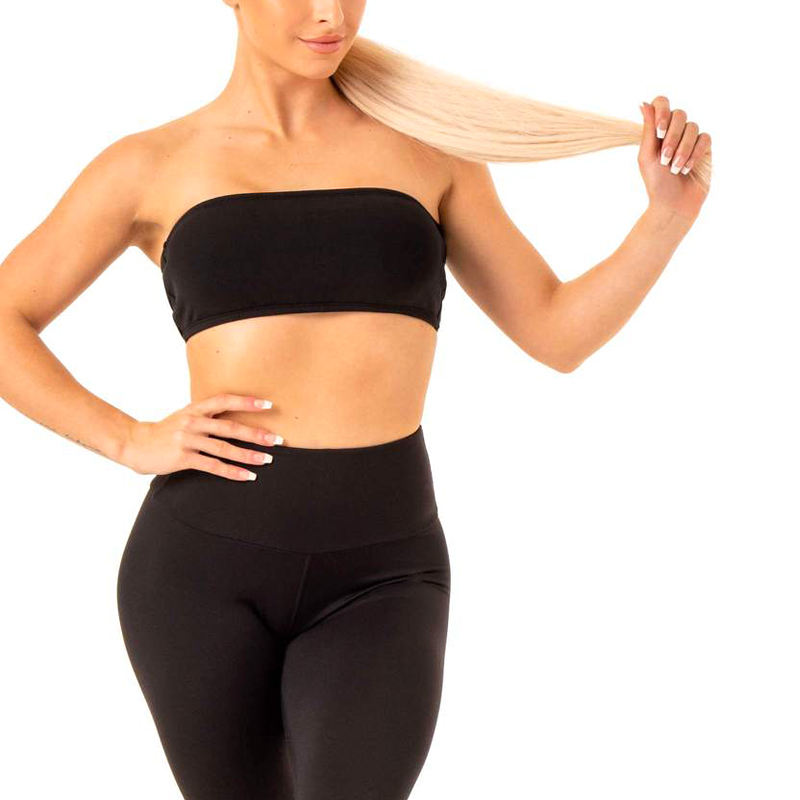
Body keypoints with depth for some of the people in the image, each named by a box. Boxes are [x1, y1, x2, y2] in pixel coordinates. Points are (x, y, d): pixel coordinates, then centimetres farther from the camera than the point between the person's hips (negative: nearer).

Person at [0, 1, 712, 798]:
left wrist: (671, 212, -6)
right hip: (203, 560, 0)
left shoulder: (425, 148, 9)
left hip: (376, 580, 0)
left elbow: (557, 335, 10)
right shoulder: (151, 167, 6)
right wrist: (129, 441, -6)